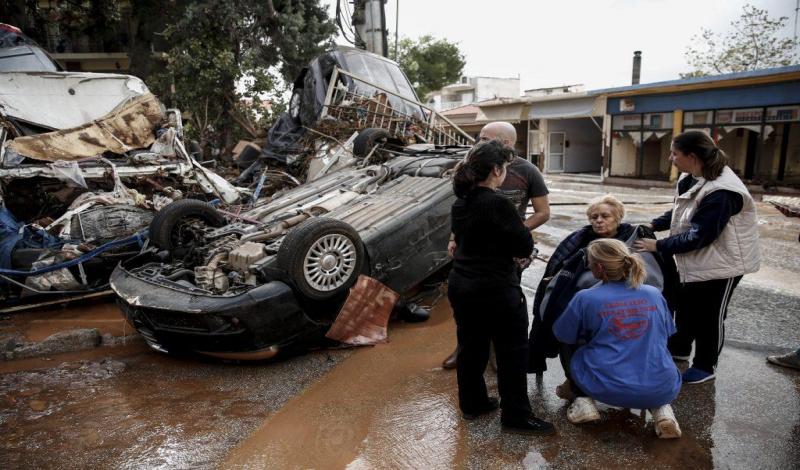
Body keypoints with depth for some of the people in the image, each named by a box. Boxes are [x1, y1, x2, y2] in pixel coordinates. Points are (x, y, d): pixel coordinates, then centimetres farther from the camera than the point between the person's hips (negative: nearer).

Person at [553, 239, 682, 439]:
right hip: (662, 391, 3)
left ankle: (584, 402, 10)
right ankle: (662, 409, 12)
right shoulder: (654, 294, 4)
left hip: (608, 390, -2)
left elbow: (562, 335, 7)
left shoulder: (585, 298, -7)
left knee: (568, 346, 23)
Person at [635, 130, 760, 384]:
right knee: (685, 305, 22)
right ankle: (678, 348, 44)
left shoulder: (721, 192, -32)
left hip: (723, 262, -9)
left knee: (710, 315, 7)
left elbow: (698, 236, -31)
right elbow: (679, 211, 11)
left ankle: (705, 366, 27)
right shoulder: (692, 178, -3)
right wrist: (654, 225, -3)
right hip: (696, 260, 9)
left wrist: (658, 246, -25)